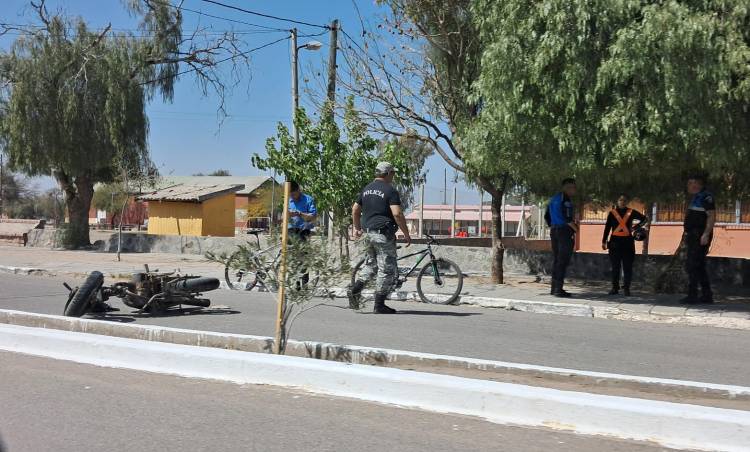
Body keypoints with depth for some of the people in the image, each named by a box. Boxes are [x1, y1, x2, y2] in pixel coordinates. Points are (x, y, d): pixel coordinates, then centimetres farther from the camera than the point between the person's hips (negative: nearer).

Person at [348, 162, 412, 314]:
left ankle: (355, 290, 5)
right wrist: (406, 234, -12)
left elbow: (355, 210, 19)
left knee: (371, 264, 22)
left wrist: (357, 228, 31)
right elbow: (397, 214, -19)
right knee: (387, 269, 0)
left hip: (368, 233, 8)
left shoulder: (367, 189, 12)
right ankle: (379, 305, 1)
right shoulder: (390, 190, -10)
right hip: (383, 233, -8)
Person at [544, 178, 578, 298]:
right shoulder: (565, 199, -12)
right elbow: (567, 217, -20)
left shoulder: (554, 199, 16)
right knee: (563, 261, -7)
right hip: (565, 231, -9)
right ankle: (558, 289, -10)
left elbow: (546, 216, 20)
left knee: (556, 260, 13)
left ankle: (554, 288, 17)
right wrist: (575, 228, -8)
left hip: (554, 231, 9)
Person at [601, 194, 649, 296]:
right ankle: (615, 287, 11)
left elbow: (644, 219, 14)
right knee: (615, 266, 4)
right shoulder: (612, 212, 6)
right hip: (615, 241, 0)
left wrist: (637, 227, 1)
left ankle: (627, 288, 6)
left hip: (627, 241, 0)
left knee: (627, 266, 0)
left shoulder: (631, 212, 5)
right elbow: (607, 227, 7)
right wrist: (604, 241, 3)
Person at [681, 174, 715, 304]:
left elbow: (712, 217, -19)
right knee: (699, 266, 12)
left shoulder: (706, 197, -12)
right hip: (694, 237, 10)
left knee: (692, 266, -11)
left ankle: (692, 296, -10)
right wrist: (687, 235, 24)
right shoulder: (696, 198, 19)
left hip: (700, 237, -10)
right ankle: (707, 296, 17)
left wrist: (706, 235, -25)